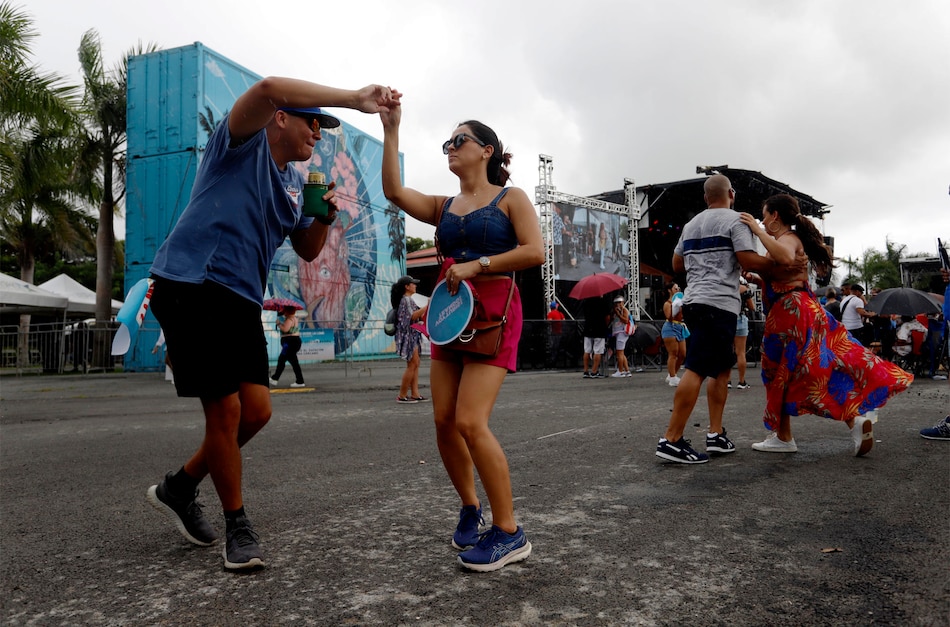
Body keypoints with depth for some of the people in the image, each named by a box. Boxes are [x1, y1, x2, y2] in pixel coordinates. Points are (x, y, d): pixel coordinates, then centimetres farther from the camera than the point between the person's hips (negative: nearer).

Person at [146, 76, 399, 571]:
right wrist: (355, 99, -24)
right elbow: (268, 89, -24)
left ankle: (179, 488, 26)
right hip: (192, 285, -8)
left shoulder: (295, 184, 19)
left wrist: (324, 218, 2)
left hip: (241, 300, 8)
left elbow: (307, 251, 23)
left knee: (256, 410, 4)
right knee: (226, 410, -6)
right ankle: (237, 526, 13)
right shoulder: (243, 144, -3)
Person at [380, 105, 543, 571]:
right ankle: (470, 507, 23)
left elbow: (535, 251, -11)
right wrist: (391, 132, 1)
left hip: (493, 312, -6)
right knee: (444, 420, 1)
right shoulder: (444, 207, 16)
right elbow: (394, 192, 1)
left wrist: (476, 264, -14)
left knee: (470, 422, -17)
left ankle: (508, 534, -6)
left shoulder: (510, 198, 3)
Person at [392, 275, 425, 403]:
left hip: (412, 335, 10)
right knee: (412, 365, -9)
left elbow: (418, 317, 23)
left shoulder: (408, 299, 19)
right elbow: (413, 316, -21)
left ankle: (415, 394, 8)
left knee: (415, 364, 8)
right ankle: (402, 396, -5)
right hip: (408, 334, -10)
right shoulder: (406, 299, -12)